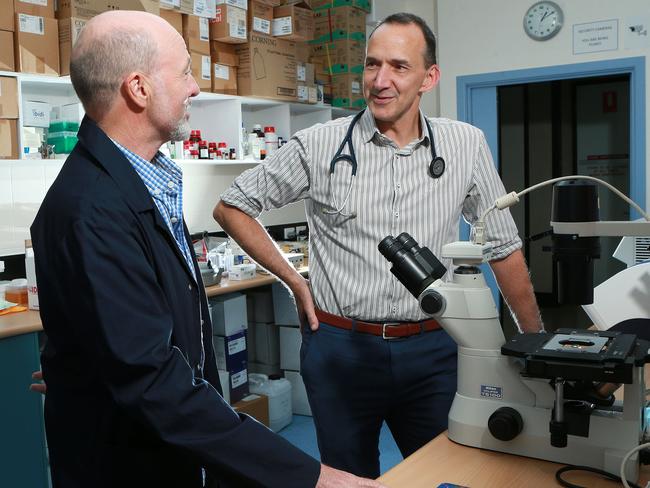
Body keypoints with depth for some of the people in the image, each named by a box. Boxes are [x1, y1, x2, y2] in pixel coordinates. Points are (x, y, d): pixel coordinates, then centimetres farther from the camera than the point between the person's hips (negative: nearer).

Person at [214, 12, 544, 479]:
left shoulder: (467, 146, 0)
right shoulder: (319, 145, -5)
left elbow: (504, 247, 9)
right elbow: (232, 206, 4)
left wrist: (537, 340, 13)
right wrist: (293, 279, -2)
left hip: (431, 348, 2)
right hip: (341, 347, -1)